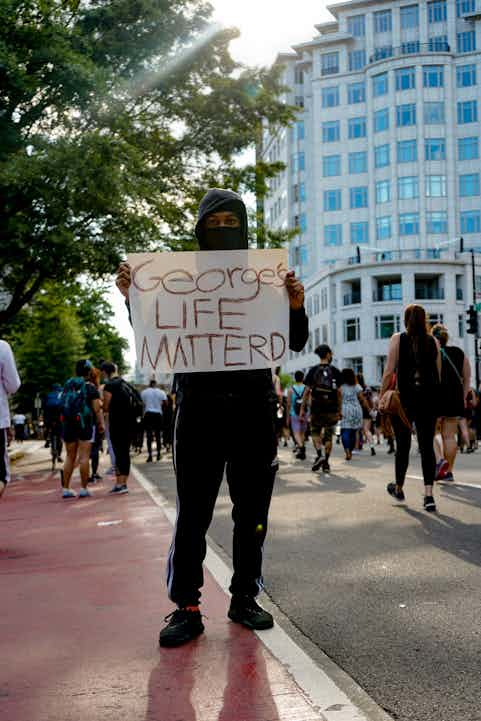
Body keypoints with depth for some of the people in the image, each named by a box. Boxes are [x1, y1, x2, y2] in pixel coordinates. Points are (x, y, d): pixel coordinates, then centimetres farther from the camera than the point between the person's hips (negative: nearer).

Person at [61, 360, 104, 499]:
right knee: (84, 457, -2)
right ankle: (84, 489, -2)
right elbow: (97, 409, -10)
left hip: (67, 423, 5)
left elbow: (64, 405, 14)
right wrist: (101, 423, -1)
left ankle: (65, 489, 11)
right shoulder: (90, 387, -5)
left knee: (70, 457, 12)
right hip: (84, 424, -5)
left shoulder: (67, 385, 10)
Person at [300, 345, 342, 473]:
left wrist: (303, 408, 3)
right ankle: (326, 463, 7)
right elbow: (338, 392, 1)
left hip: (316, 408, 0)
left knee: (315, 432, 13)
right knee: (328, 436, 7)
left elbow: (307, 391, -2)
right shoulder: (335, 371, 1)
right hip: (331, 408, 0)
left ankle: (319, 455, -8)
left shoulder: (313, 371, 1)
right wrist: (339, 410, 9)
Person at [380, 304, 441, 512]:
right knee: (427, 446, 1)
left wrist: (382, 396, 0)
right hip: (429, 398, 2)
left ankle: (399, 488, 26)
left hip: (405, 398, -2)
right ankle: (428, 494, -8)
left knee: (403, 445, 10)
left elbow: (389, 372, -7)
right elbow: (439, 374, 7)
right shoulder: (433, 341, 5)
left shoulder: (398, 339, -2)